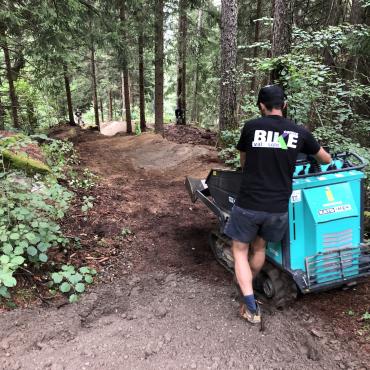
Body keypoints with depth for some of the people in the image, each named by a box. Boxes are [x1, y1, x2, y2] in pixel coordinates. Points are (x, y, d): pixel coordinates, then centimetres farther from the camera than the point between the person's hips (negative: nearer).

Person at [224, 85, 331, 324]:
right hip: (278, 207, 3)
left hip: (248, 203, -3)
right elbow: (326, 159, 18)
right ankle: (248, 286, 47)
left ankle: (251, 307, 8)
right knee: (259, 247, 25)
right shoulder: (300, 132, 2)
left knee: (240, 250, 14)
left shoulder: (251, 127, -5)